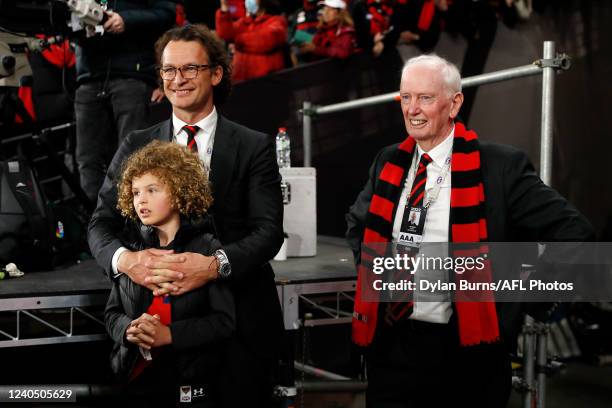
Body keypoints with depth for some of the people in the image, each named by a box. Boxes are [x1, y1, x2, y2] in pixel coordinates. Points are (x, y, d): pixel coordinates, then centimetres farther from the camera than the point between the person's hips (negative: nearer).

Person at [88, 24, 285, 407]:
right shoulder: (136, 146, 6)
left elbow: (269, 230, -9)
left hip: (241, 320, -1)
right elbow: (101, 223, 3)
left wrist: (215, 264, -27)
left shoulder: (254, 146, -1)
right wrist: (125, 259, -20)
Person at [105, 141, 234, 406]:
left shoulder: (207, 248, -6)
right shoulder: (129, 247, 5)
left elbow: (224, 320, -10)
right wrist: (129, 329, -13)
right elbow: (112, 313, 9)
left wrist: (169, 334, -20)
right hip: (134, 377, 3)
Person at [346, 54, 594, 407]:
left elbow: (573, 230, -12)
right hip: (390, 342, 4)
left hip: (464, 348, -4)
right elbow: (358, 223, 22)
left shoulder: (500, 166, -11)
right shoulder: (389, 162, 5)